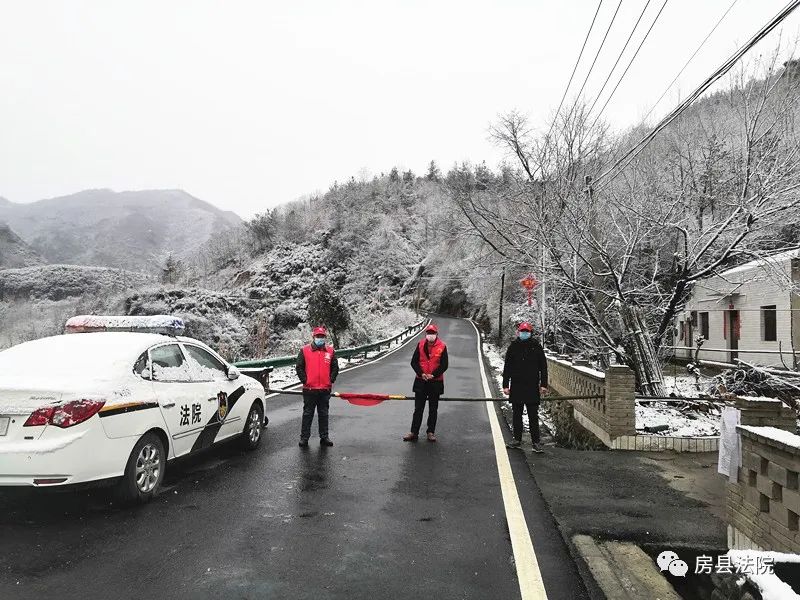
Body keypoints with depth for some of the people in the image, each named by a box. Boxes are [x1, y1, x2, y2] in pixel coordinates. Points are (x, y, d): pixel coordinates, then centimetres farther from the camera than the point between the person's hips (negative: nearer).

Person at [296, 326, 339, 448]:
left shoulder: (330, 351, 6)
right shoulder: (305, 350, -1)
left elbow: (335, 368, 10)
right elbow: (299, 367, 0)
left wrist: (331, 381, 1)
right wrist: (305, 381, -5)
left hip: (325, 389, 2)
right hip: (309, 389, -2)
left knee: (324, 414, 11)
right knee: (307, 414, 5)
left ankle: (324, 437, 19)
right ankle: (304, 438, 11)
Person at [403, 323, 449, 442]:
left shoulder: (442, 347, -4)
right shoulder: (420, 345, 2)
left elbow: (444, 365, -6)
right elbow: (414, 362, 2)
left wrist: (433, 375, -15)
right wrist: (421, 373, -12)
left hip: (436, 382, -1)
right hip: (421, 381, 1)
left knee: (433, 409, 9)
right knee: (418, 408, 4)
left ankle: (431, 432, 20)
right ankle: (414, 432, 8)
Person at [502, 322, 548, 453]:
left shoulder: (536, 346, 0)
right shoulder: (513, 347, 3)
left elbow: (543, 367, 3)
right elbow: (507, 367, 6)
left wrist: (543, 384, -2)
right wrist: (505, 385, 1)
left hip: (532, 387, -2)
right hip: (516, 387, 2)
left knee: (533, 416, 1)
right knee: (517, 414, 11)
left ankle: (535, 441, 8)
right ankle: (517, 439, 22)